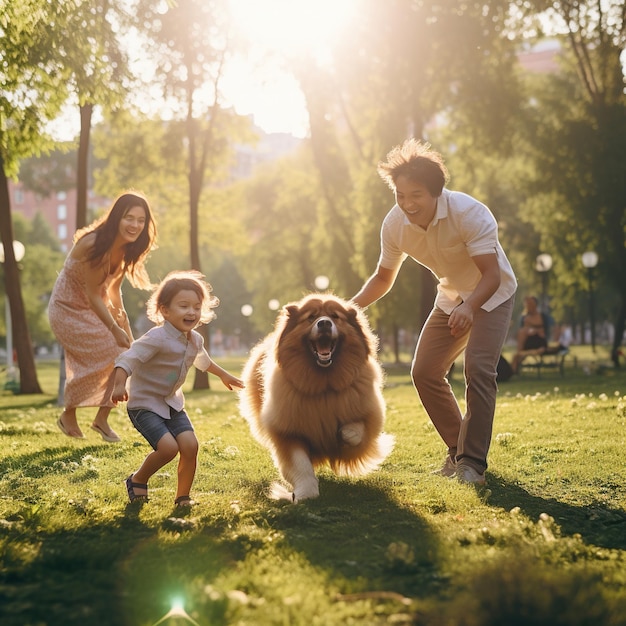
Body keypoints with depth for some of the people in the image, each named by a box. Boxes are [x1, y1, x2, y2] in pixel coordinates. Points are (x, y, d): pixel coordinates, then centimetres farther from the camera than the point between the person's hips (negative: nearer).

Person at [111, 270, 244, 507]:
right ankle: (137, 480, 7)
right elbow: (128, 358, -34)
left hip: (172, 403, 7)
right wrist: (119, 384, -52)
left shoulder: (195, 340, 3)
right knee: (168, 447, -21)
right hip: (144, 404, -7)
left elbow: (203, 360, 27)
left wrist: (223, 375, 42)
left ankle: (183, 496, 9)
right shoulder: (157, 338, -24)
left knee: (190, 444, -10)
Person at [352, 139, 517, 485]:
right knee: (424, 372, 0)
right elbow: (383, 277, -2)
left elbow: (492, 274, -35)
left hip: (492, 295, -6)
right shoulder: (394, 225, -17)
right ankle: (458, 449, 16)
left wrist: (469, 307, -55)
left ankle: (473, 462, -17)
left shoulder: (469, 213, -33)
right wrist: (352, 306, -21)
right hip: (450, 298, 6)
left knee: (478, 369, -24)